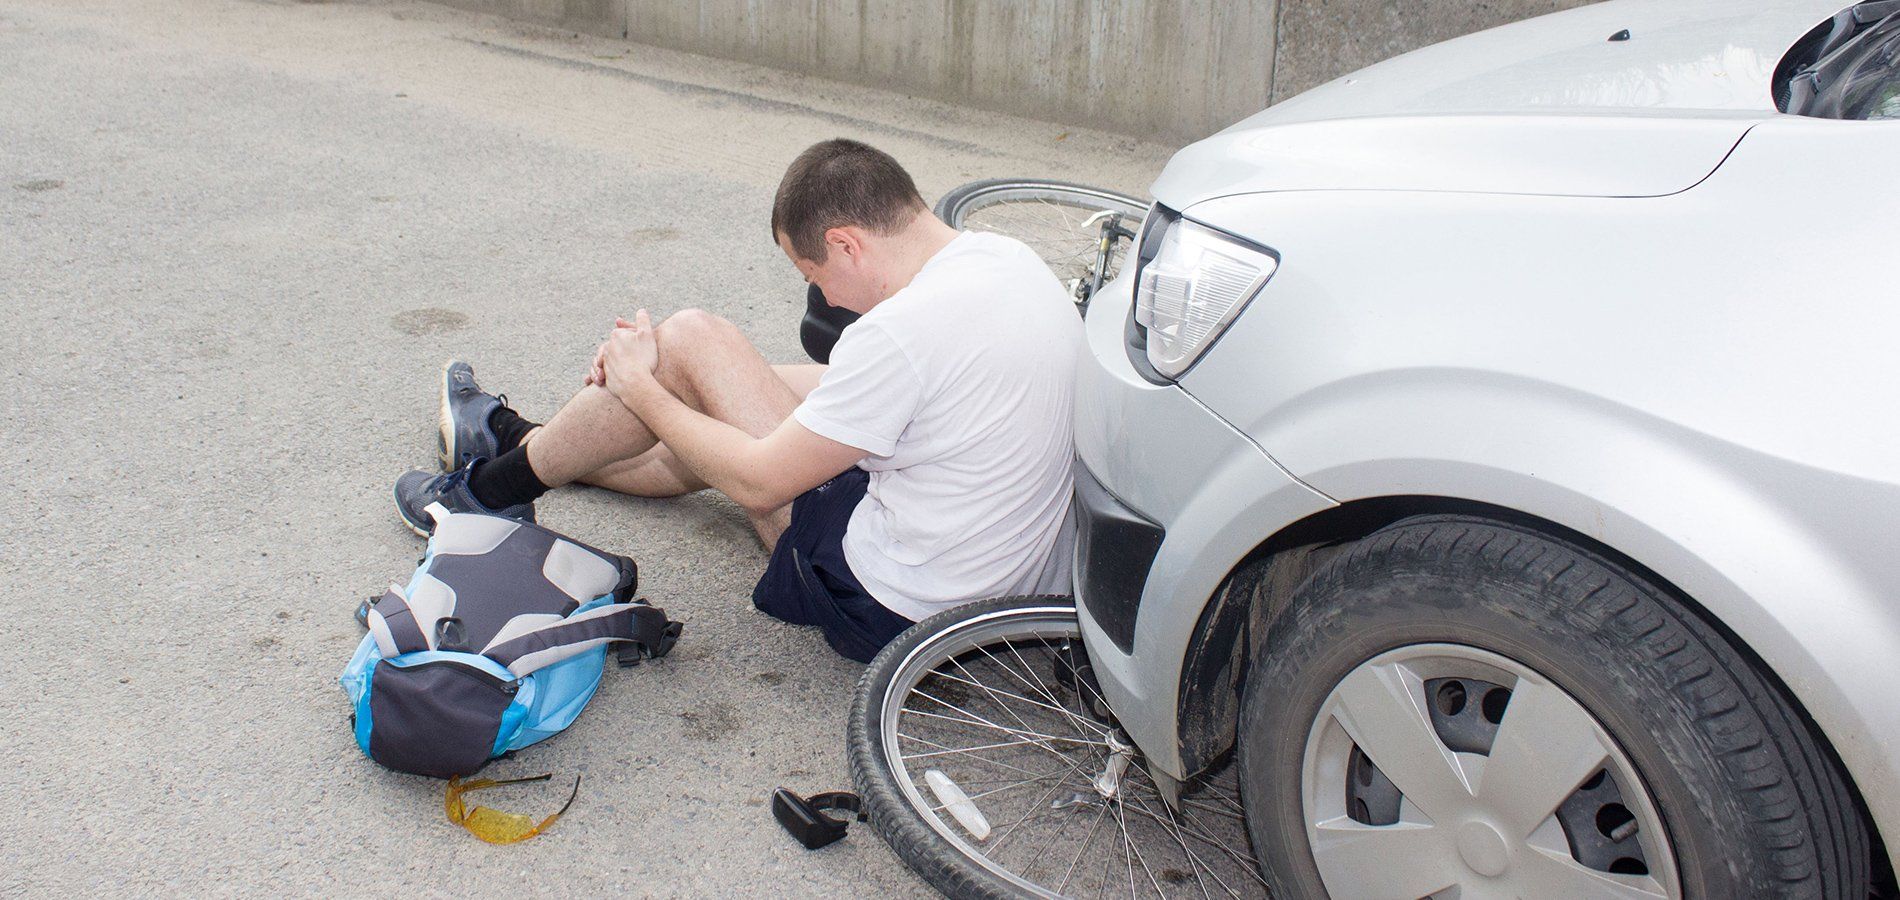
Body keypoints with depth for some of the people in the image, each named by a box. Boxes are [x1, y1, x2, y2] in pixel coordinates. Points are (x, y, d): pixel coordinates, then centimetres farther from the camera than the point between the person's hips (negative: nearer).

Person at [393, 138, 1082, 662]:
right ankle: (521, 441, 42)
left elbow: (758, 482, -18)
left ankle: (498, 485, 16)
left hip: (886, 607, -9)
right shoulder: (1009, 256, 1)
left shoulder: (902, 330, -27)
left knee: (690, 340, -3)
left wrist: (638, 388, -2)